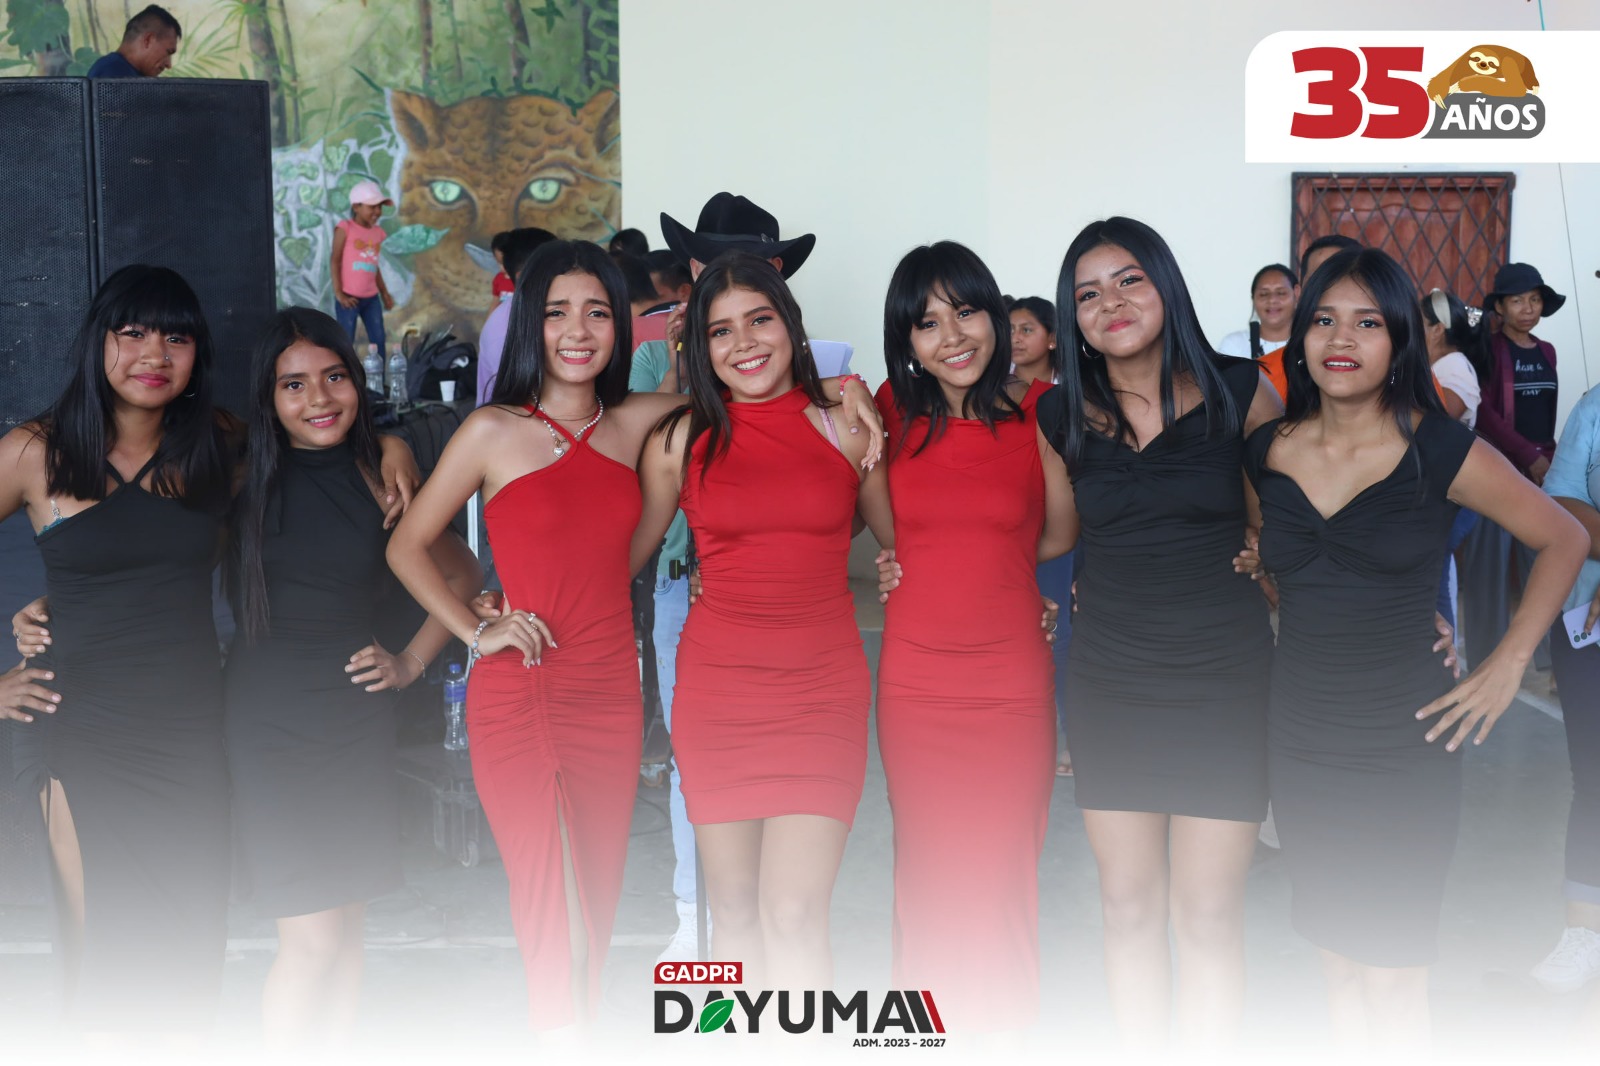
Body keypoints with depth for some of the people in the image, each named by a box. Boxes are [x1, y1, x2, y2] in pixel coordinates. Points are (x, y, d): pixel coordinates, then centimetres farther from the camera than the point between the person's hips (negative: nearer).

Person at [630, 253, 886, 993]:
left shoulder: (847, 427, 3)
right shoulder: (679, 442, 4)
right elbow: (623, 558, 13)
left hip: (823, 688, -1)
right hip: (716, 686, 1)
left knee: (794, 912, -10)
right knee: (735, 912, 6)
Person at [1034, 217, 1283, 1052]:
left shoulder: (1240, 391, -5)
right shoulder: (1061, 416, 2)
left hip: (1223, 684, -2)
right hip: (1107, 684, 2)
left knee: (1206, 915, 2)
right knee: (1128, 906, 10)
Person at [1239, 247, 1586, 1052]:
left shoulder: (1440, 452, -9)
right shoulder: (1266, 452, 2)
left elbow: (1564, 538, 2)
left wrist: (1508, 664, -4)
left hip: (1402, 750, -3)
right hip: (1297, 742, 4)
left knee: (1390, 980, 1)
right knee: (1340, 969, 14)